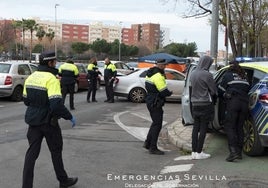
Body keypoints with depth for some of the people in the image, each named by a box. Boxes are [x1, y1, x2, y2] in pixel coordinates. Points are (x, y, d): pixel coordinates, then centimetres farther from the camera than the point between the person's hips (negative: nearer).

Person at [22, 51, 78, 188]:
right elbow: (57, 104, -26)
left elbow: (26, 100, 14)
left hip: (33, 120, 6)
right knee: (56, 151, 11)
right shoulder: (51, 79, -19)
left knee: (32, 152, 9)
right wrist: (70, 117, -14)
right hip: (48, 121, -6)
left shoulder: (31, 77, 5)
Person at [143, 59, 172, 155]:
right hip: (155, 103, -10)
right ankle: (153, 148, 3)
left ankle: (147, 143, 25)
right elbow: (164, 92, -21)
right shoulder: (158, 76, -19)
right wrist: (170, 93, 0)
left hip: (150, 101, 10)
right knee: (157, 125, -3)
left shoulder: (150, 73, 14)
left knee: (155, 123, 21)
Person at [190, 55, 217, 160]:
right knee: (203, 128, 0)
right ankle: (199, 152, 2)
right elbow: (213, 90, -7)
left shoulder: (193, 74, 6)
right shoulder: (207, 75, -15)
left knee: (195, 128, 11)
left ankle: (194, 151, 14)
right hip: (205, 103, -7)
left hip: (195, 103, 7)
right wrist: (213, 99, 12)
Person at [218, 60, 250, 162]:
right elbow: (247, 90, 21)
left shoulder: (228, 75, 7)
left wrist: (225, 96, 27)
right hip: (244, 103, 5)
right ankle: (239, 152, 8)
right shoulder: (245, 77, 21)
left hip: (232, 102, -5)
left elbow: (221, 90, 8)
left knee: (229, 127, -5)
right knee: (239, 128, 10)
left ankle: (233, 151, -17)